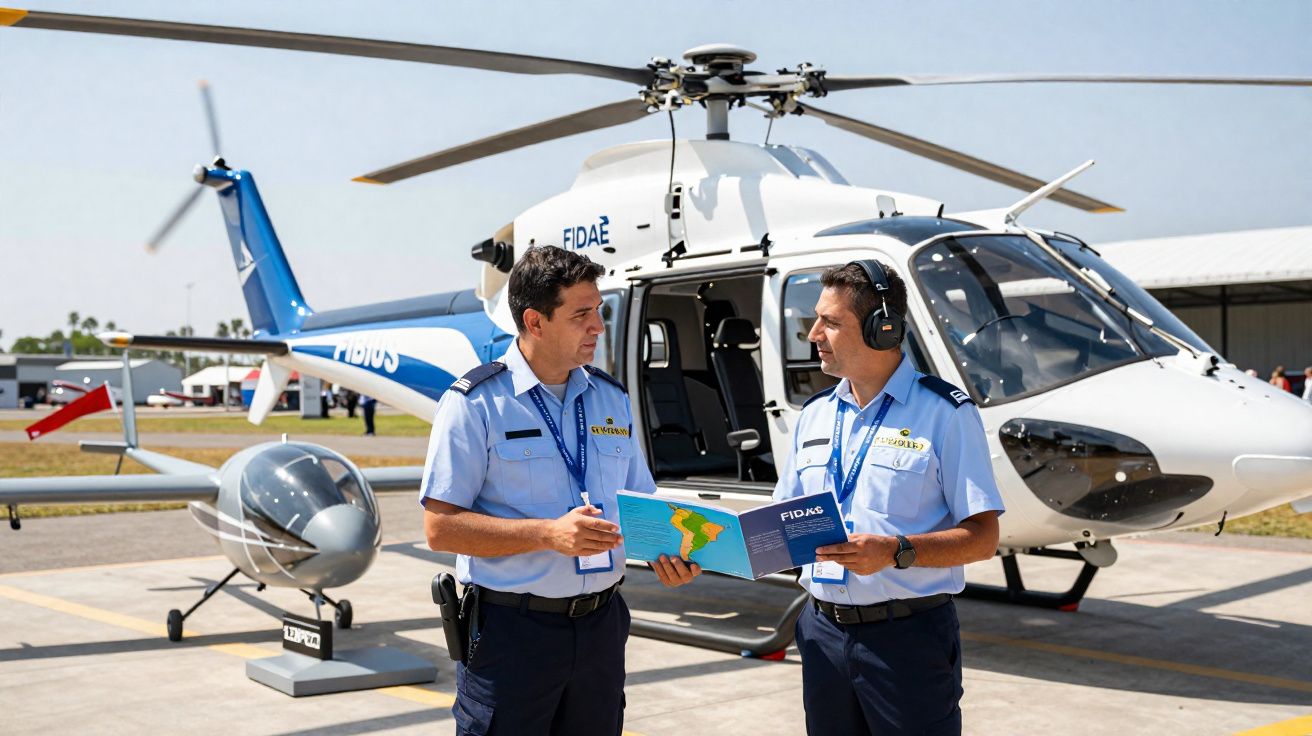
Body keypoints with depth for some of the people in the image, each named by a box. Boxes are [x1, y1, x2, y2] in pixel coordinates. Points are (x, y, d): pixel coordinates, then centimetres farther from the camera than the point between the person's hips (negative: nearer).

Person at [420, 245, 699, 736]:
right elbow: (440, 528, -13)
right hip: (511, 628, -5)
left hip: (600, 625, 5)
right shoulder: (475, 404, -8)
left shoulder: (613, 400, 9)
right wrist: (549, 534, -22)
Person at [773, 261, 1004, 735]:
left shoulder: (944, 414, -7)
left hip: (908, 635, -5)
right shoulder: (815, 415, 12)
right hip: (823, 632, 6)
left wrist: (896, 552, -24)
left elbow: (983, 537, -11)